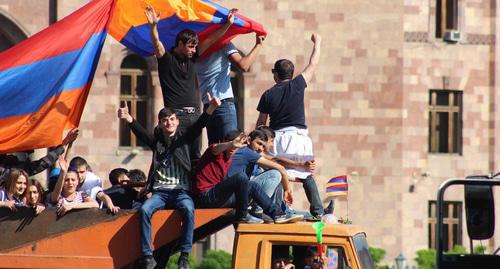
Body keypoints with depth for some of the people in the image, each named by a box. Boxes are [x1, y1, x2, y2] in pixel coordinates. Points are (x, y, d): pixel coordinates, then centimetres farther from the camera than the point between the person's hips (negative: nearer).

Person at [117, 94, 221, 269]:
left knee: (188, 209, -33)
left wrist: (210, 110, -25)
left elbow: (198, 126, -5)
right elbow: (141, 133, -5)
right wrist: (129, 120, -27)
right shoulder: (156, 141, 13)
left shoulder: (184, 139, 11)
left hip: (181, 191, -1)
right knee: (144, 210, -28)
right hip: (160, 192, 1)